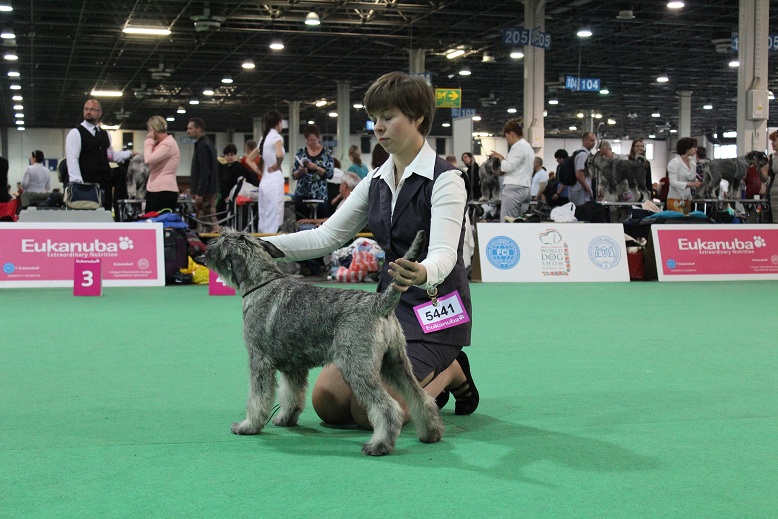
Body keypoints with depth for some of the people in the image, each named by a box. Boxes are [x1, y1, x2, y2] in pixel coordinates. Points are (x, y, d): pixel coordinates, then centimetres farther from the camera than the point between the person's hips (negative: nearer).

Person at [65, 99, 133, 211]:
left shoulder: (105, 134, 19)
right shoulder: (75, 133, -2)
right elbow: (72, 159, -10)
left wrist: (129, 154, 23)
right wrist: (77, 184, -18)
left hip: (104, 184, 6)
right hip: (85, 185, -6)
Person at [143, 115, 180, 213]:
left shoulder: (168, 144, -13)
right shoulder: (160, 144, 19)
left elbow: (149, 160, -22)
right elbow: (147, 162, 20)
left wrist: (149, 141, -8)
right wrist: (150, 142, 15)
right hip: (154, 190, 10)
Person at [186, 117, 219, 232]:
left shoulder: (202, 145, -14)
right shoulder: (207, 143, 18)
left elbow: (204, 172, -21)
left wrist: (199, 193, -22)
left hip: (205, 191, -11)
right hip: (211, 190, 11)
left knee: (206, 222, -10)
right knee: (210, 220, 12)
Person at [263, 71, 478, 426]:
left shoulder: (444, 180, -15)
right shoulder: (376, 182, 7)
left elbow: (445, 253, -29)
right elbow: (326, 237, 6)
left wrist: (422, 274, -53)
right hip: (388, 303, 7)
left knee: (368, 410, -18)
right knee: (327, 401, -4)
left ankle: (451, 373, 8)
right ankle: (422, 381, 19)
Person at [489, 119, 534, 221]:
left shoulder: (518, 146, -10)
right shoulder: (528, 146, 20)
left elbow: (508, 167, -14)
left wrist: (500, 157, 2)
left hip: (514, 189, -10)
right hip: (526, 188, 10)